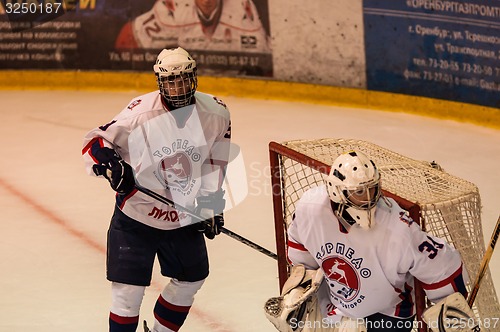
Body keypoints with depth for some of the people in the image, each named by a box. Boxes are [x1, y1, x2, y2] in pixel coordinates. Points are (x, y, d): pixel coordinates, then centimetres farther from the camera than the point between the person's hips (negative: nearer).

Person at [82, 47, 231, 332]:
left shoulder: (216, 113, -7)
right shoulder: (141, 112, -19)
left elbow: (216, 162, 5)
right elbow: (95, 142, -12)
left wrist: (211, 205, 1)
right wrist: (109, 164, -32)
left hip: (184, 216, 5)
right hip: (136, 215, -4)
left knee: (192, 278, 20)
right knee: (129, 291, -5)